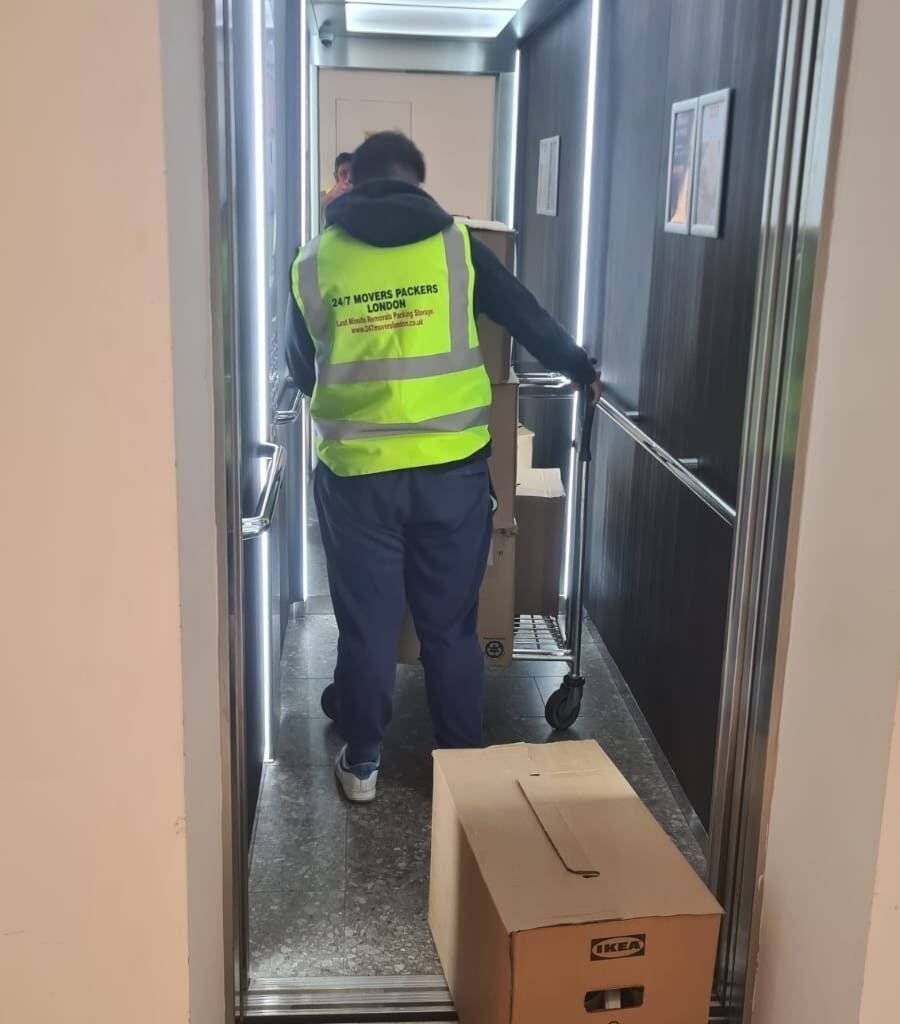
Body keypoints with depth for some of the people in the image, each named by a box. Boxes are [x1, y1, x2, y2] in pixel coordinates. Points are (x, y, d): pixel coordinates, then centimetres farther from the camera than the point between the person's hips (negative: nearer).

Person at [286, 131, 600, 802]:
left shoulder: (314, 263, 5)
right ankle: (464, 763, 24)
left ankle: (362, 763, 25)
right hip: (451, 468, 0)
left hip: (355, 472, 0)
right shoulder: (457, 246, 2)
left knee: (366, 623, 13)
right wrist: (583, 372, 28)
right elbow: (529, 317, 11)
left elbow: (299, 370, 17)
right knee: (451, 623, 12)